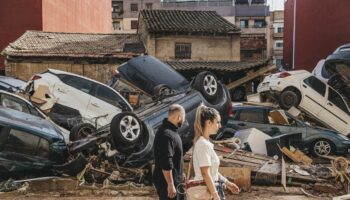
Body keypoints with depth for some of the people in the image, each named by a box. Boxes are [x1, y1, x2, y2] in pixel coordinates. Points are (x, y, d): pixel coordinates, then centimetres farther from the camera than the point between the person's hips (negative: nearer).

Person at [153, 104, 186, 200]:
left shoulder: (170, 130, 9)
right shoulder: (166, 135, -25)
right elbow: (166, 164, -28)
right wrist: (170, 185, -24)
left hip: (175, 179, 10)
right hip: (166, 181, -10)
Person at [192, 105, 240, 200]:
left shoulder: (205, 142, 8)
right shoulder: (203, 144, -20)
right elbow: (205, 173, -23)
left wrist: (227, 183, 20)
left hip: (209, 189, 10)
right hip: (207, 191, -10)